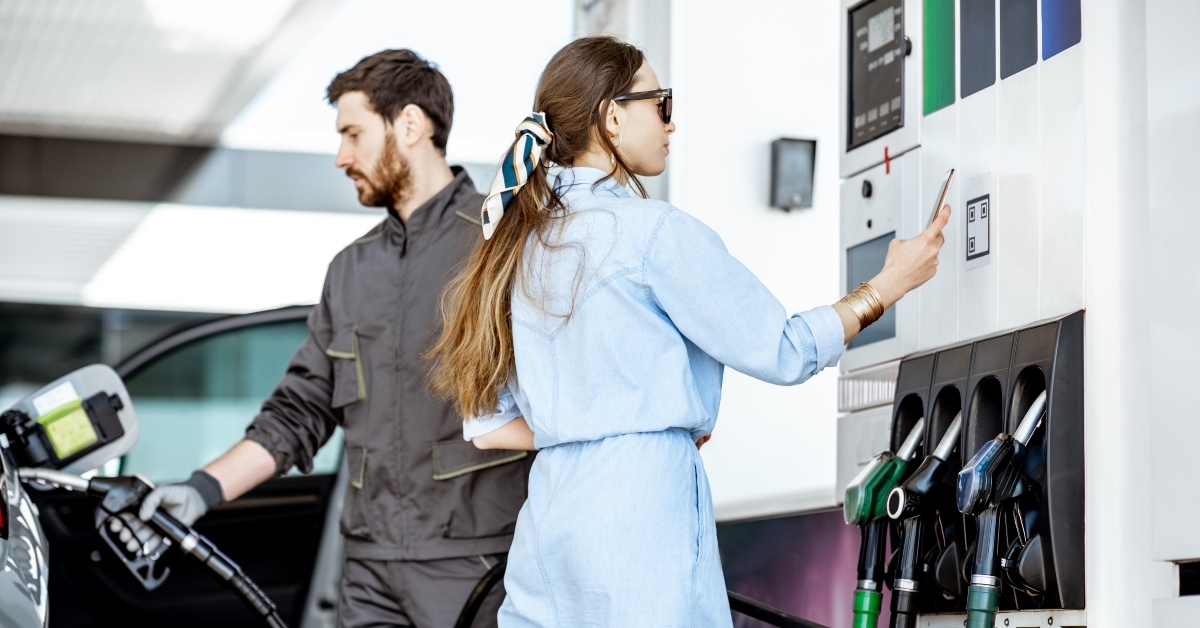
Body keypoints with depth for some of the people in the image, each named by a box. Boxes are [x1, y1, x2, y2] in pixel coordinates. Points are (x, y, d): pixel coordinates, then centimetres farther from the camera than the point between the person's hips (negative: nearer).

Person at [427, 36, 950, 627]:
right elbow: (782, 351, -4)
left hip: (547, 523, 7)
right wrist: (887, 285, 7)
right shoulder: (655, 230, -8)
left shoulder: (518, 243, 12)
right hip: (642, 513, -7)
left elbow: (487, 427, 11)